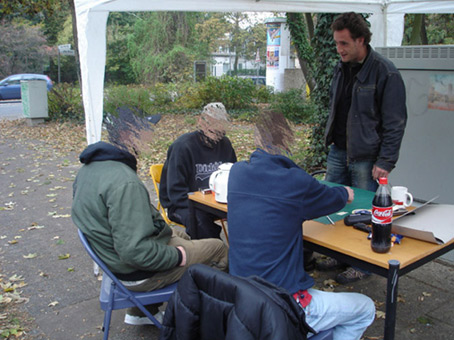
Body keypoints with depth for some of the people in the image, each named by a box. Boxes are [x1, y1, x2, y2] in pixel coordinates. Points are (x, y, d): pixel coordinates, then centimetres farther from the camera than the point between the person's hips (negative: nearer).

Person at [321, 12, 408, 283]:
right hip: (338, 151, 7)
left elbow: (395, 123, -13)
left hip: (365, 157, -7)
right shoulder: (342, 68, 9)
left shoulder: (385, 73, -13)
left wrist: (385, 162, -17)